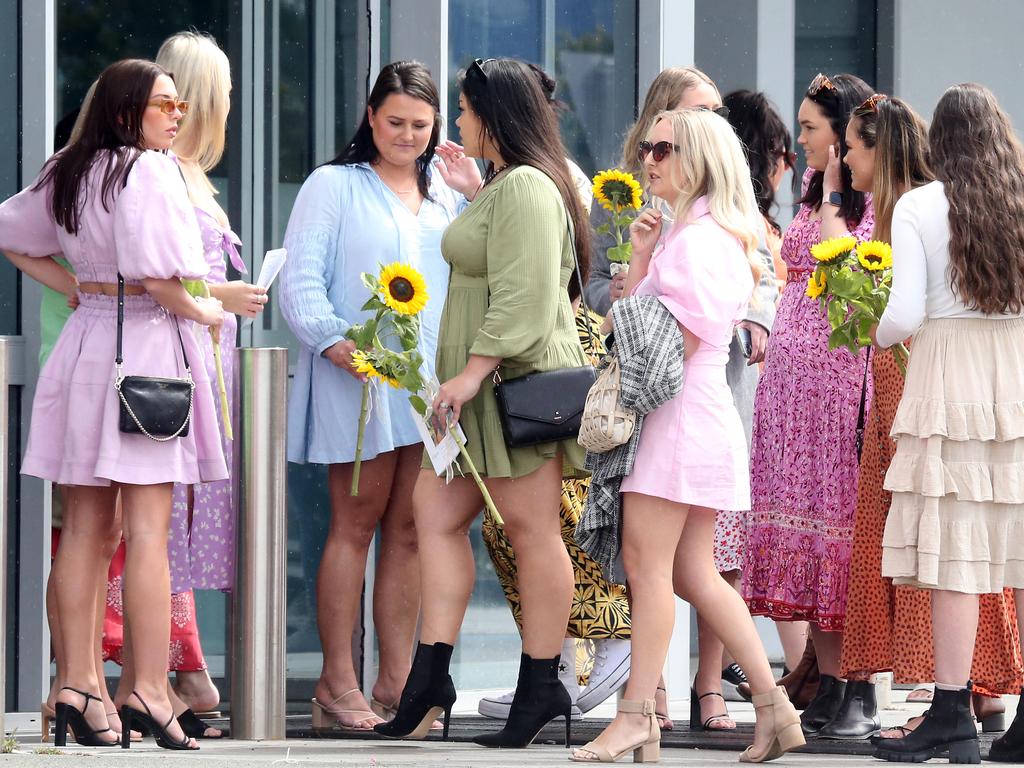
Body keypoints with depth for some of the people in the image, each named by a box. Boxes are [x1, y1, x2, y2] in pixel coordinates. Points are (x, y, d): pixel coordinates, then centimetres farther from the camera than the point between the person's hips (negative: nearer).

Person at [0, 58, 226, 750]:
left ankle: (78, 685, 9)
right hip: (146, 343, -7)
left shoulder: (69, 173, 11)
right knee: (148, 529, -6)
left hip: (89, 335, 7)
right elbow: (159, 275, -21)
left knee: (85, 526, 8)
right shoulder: (149, 171, -13)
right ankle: (149, 690, -9)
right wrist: (206, 313, -3)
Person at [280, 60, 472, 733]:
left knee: (409, 530, 5)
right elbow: (300, 280, -4)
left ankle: (397, 681, 8)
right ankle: (338, 683, 0)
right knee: (356, 524, -4)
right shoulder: (335, 186, 4)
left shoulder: (448, 195, 19)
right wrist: (333, 341, -19)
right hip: (357, 376, -5)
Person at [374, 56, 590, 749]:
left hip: (518, 381, -11)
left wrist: (472, 371, -23)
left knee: (531, 530, -4)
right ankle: (430, 678, 3)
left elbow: (522, 299, -21)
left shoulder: (525, 189, -14)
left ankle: (542, 685, 2)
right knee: (436, 514, 5)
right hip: (482, 389, 11)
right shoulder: (504, 186, 21)